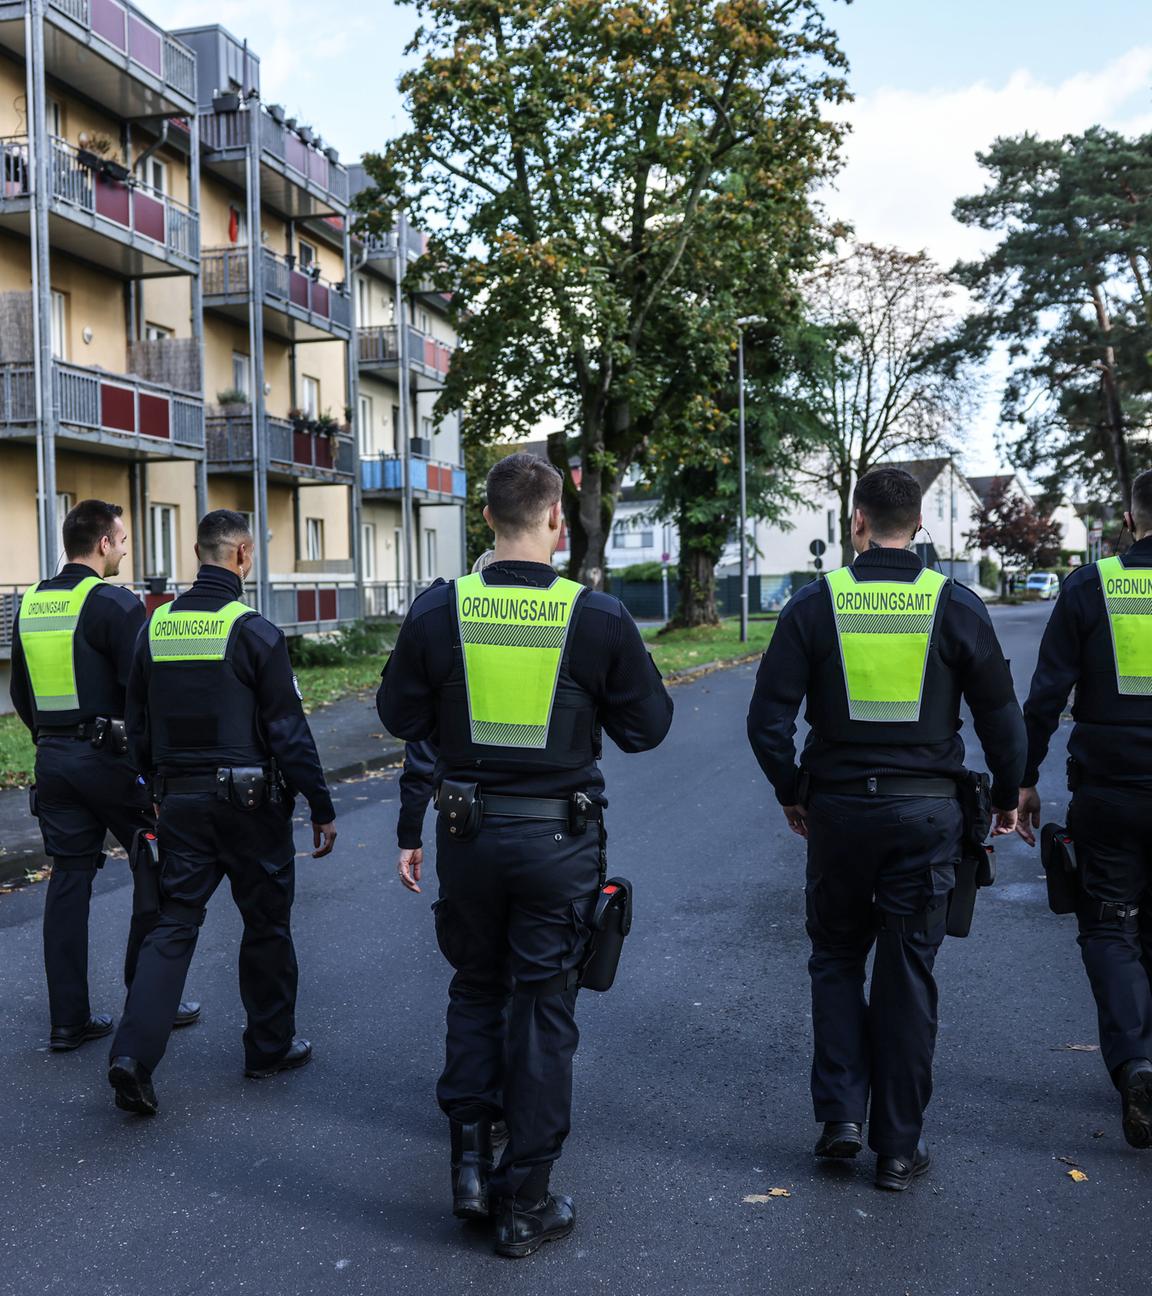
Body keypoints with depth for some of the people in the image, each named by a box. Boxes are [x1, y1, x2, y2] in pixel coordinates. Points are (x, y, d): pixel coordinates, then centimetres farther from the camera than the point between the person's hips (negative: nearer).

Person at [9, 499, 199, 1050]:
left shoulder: (30, 604, 10)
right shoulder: (115, 603, -14)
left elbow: (20, 692, 16)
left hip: (53, 758, 7)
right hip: (111, 756, -7)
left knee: (69, 879, 10)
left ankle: (68, 1019, 13)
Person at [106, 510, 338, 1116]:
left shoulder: (155, 626, 4)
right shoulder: (253, 631, -14)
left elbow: (137, 727, 12)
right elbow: (288, 732, -13)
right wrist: (321, 809, -6)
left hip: (179, 800, 5)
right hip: (249, 802, -5)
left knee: (173, 923, 9)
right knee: (266, 924, 11)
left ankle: (133, 1055, -2)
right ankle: (271, 1047, 24)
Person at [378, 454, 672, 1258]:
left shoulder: (439, 611, -7)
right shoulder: (598, 617, -12)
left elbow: (401, 717, 3)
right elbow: (646, 726, -3)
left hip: (468, 831, 2)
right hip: (559, 838, -2)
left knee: (476, 991, 23)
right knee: (542, 1010, 9)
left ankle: (470, 1161, 23)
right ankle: (527, 1203, 19)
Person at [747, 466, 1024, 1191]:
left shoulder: (816, 604, -4)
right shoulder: (956, 606, -3)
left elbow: (768, 719, -5)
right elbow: (1002, 714, 1)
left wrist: (792, 793, 9)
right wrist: (1008, 796, 16)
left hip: (837, 808, 0)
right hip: (927, 812, 0)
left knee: (836, 959, 18)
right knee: (908, 973, 8)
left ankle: (841, 1114, 11)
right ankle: (899, 1146, 16)